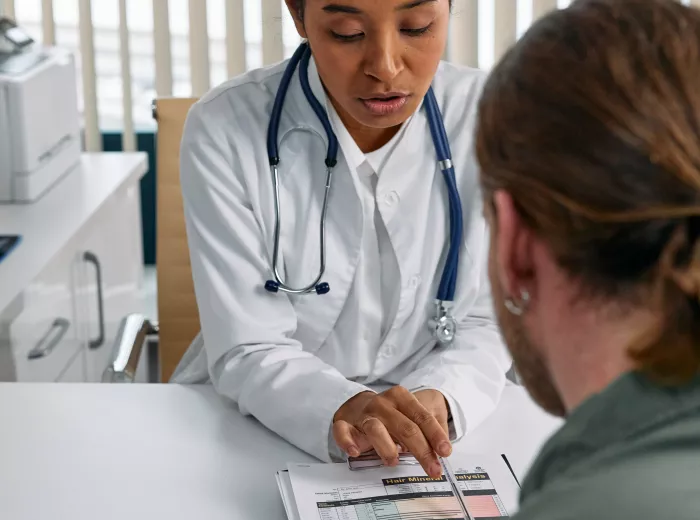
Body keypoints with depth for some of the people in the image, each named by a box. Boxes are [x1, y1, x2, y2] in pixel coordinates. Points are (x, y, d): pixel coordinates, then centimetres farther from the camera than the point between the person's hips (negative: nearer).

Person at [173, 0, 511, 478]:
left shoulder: (489, 118, -8)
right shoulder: (224, 130, -13)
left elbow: (488, 319, -6)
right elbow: (247, 352, -14)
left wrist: (435, 403, -26)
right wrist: (342, 410, -34)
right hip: (263, 428, -1)